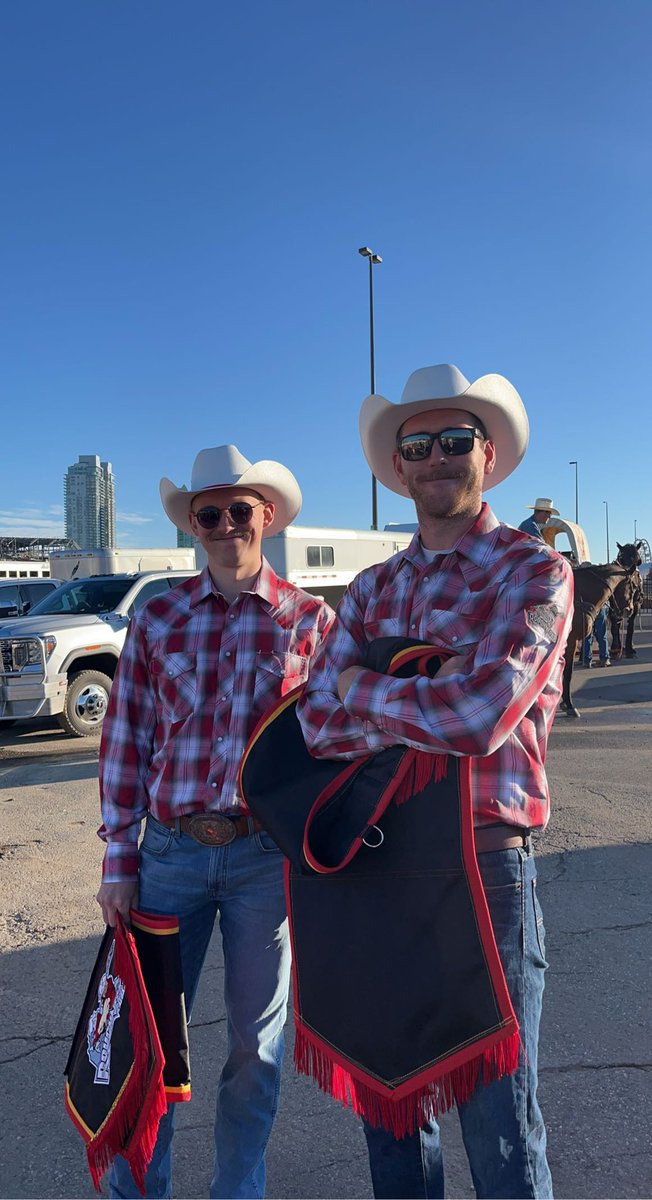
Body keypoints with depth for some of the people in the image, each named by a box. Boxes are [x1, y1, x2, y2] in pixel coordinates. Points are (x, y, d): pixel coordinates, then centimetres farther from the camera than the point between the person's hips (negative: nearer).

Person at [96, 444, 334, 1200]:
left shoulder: (310, 618, -2)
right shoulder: (157, 618, 2)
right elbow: (125, 743, 4)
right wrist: (118, 860, 2)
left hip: (267, 854, -1)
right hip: (170, 852, 1)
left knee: (256, 1041, 15)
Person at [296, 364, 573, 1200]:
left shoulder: (533, 570, -8)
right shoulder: (371, 590, 8)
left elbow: (481, 716, -23)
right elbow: (315, 724, -4)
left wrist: (363, 691, -9)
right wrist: (428, 700, -15)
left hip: (482, 861, -5)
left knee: (497, 1123, 11)